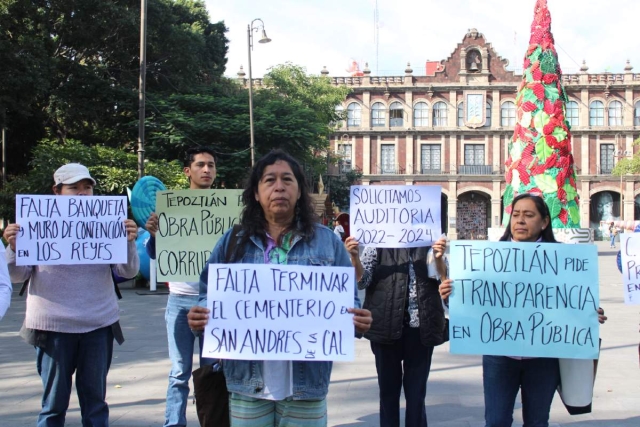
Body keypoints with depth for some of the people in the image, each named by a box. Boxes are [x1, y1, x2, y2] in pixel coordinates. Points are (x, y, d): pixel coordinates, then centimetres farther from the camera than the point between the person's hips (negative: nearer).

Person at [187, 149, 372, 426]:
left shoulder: (326, 241, 4)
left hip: (306, 382, -1)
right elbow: (209, 296, 9)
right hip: (248, 382, 1)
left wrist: (357, 321, -16)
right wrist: (200, 315, -12)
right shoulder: (233, 241, 7)